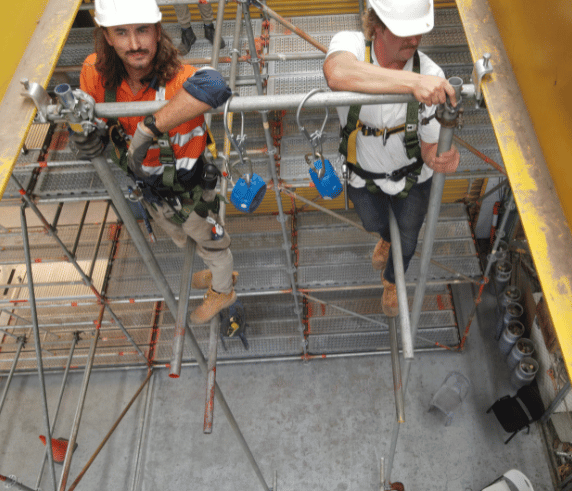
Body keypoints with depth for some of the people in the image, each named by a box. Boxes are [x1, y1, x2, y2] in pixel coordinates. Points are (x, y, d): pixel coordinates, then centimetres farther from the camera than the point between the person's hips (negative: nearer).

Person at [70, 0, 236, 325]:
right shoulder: (96, 73, -18)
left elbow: (212, 84, -62)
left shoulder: (175, 79, -35)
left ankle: (222, 291, 56)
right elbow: (91, 149, -6)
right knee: (182, 240, 33)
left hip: (191, 190, -6)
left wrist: (148, 129, -58)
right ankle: (219, 271, 65)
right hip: (149, 191, 6)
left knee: (211, 241, 23)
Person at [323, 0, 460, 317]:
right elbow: (338, 75, -59)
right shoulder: (350, 44, -32)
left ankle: (391, 281, 59)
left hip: (411, 177, 0)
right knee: (373, 224, 30)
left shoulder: (431, 76, -29)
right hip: (362, 173, 1)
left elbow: (430, 147, -21)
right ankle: (386, 237, 71)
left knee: (406, 243, 22)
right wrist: (413, 81, -67)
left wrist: (442, 158, -46)